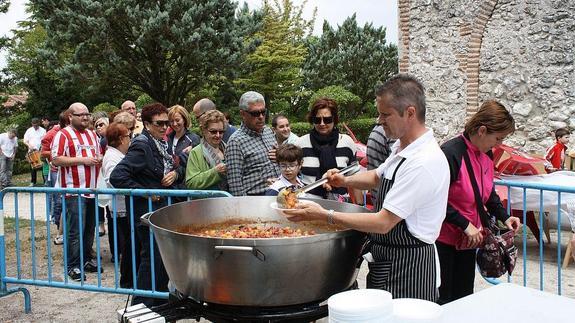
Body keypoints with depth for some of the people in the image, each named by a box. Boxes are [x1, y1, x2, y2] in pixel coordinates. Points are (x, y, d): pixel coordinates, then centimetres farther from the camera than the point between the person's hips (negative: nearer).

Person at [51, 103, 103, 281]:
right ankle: (73, 266, 3)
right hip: (74, 191, -7)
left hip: (93, 189, 7)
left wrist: (99, 158, 5)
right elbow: (56, 160, -14)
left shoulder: (92, 134, 17)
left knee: (90, 228, 13)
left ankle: (87, 259, 25)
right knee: (76, 231, -6)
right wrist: (82, 160, -17)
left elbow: (99, 153, 29)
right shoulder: (63, 135, -6)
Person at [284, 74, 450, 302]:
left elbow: (383, 223, -25)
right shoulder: (401, 147, 6)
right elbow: (377, 176, 25)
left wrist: (324, 215, -21)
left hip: (407, 265, -9)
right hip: (387, 257, 9)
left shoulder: (424, 162, -25)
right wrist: (345, 181, 5)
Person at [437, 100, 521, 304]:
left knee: (464, 296, 15)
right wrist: (466, 225, -23)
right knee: (442, 301, 1)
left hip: (468, 239, 8)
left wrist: (504, 217, 5)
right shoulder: (451, 153, -22)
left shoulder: (486, 155, 6)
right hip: (443, 239, -8)